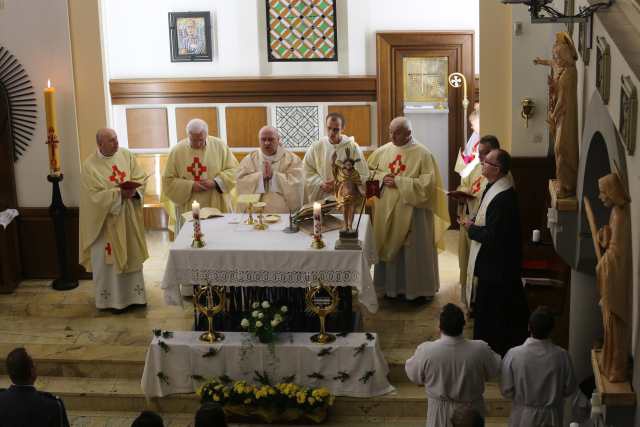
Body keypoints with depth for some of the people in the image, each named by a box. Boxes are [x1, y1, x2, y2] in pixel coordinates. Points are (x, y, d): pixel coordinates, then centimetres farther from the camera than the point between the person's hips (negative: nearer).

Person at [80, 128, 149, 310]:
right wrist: (119, 193, -25)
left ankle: (133, 294, 26)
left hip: (129, 217, 4)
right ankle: (110, 297, 16)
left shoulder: (126, 155, -1)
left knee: (132, 255, 13)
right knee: (107, 258, 3)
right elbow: (95, 195, -18)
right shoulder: (90, 165, -13)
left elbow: (141, 178, -1)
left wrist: (133, 191, -20)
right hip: (106, 220, -4)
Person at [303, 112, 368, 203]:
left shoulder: (353, 147, -1)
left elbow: (363, 176, -3)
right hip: (321, 199, 1)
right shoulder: (316, 147, 4)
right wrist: (321, 184, -10)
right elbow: (307, 171, 6)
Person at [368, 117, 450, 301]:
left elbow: (427, 183, -17)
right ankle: (392, 286, 25)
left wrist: (399, 182, -20)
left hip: (412, 212, -4)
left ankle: (419, 289, 17)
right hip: (387, 211, 5)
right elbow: (370, 172, 13)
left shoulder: (423, 154, -11)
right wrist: (382, 178, -9)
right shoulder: (383, 151, 4)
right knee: (390, 248, 11)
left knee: (414, 250, 4)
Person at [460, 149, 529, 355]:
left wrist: (471, 228, -12)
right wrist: (473, 222, 0)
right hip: (497, 261, 10)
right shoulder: (496, 188, 4)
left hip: (496, 265, -10)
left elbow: (491, 236, -28)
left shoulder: (502, 198, -28)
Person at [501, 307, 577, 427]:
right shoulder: (561, 355, -16)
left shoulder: (514, 355, -19)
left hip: (523, 417, 0)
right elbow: (569, 389, -5)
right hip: (551, 417, 1)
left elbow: (506, 390, -10)